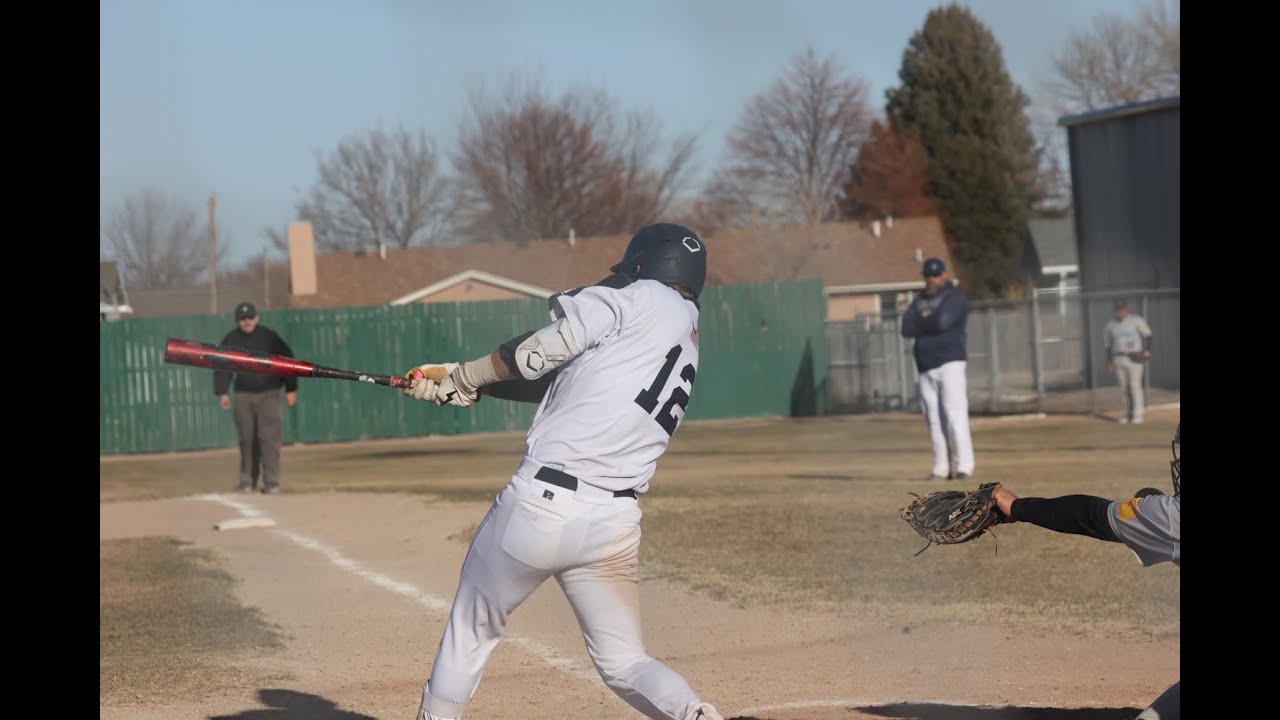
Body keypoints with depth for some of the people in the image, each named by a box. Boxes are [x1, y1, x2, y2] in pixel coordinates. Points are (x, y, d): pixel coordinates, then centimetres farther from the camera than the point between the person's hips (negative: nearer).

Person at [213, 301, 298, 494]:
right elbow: (222, 367, 10)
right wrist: (222, 392, 1)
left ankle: (271, 482, -7)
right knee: (246, 440, 3)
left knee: (269, 438, -9)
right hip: (243, 396, 3)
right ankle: (247, 481, 11)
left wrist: (291, 389, -1)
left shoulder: (270, 337, -2)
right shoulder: (231, 340, 5)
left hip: (268, 394, -2)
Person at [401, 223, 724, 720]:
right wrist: (461, 390, 17)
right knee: (624, 663, 14)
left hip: (541, 505, -6)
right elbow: (559, 379, 19)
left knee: (471, 631, 14)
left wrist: (463, 375, 8)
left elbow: (539, 354, -8)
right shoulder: (687, 344, 21)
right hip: (616, 525, 6)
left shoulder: (642, 297, -1)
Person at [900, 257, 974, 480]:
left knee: (955, 414, -15)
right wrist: (931, 323, -7)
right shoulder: (919, 300, 19)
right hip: (926, 367, 6)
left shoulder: (954, 297, 1)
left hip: (950, 362, -6)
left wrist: (921, 322, 0)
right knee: (934, 419, 4)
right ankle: (941, 469, 7)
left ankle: (964, 467, -19)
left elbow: (943, 321, -17)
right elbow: (906, 328, 5)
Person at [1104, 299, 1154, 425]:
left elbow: (1147, 335, -2)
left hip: (1134, 358, -4)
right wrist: (1109, 362, 9)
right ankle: (1128, 414, 11)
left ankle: (1137, 414, -5)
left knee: (1135, 385, -8)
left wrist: (1146, 352, -14)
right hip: (1118, 359, 4)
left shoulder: (1136, 320, -2)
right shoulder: (1110, 325, 9)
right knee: (1124, 387, 4)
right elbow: (1108, 345, 14)